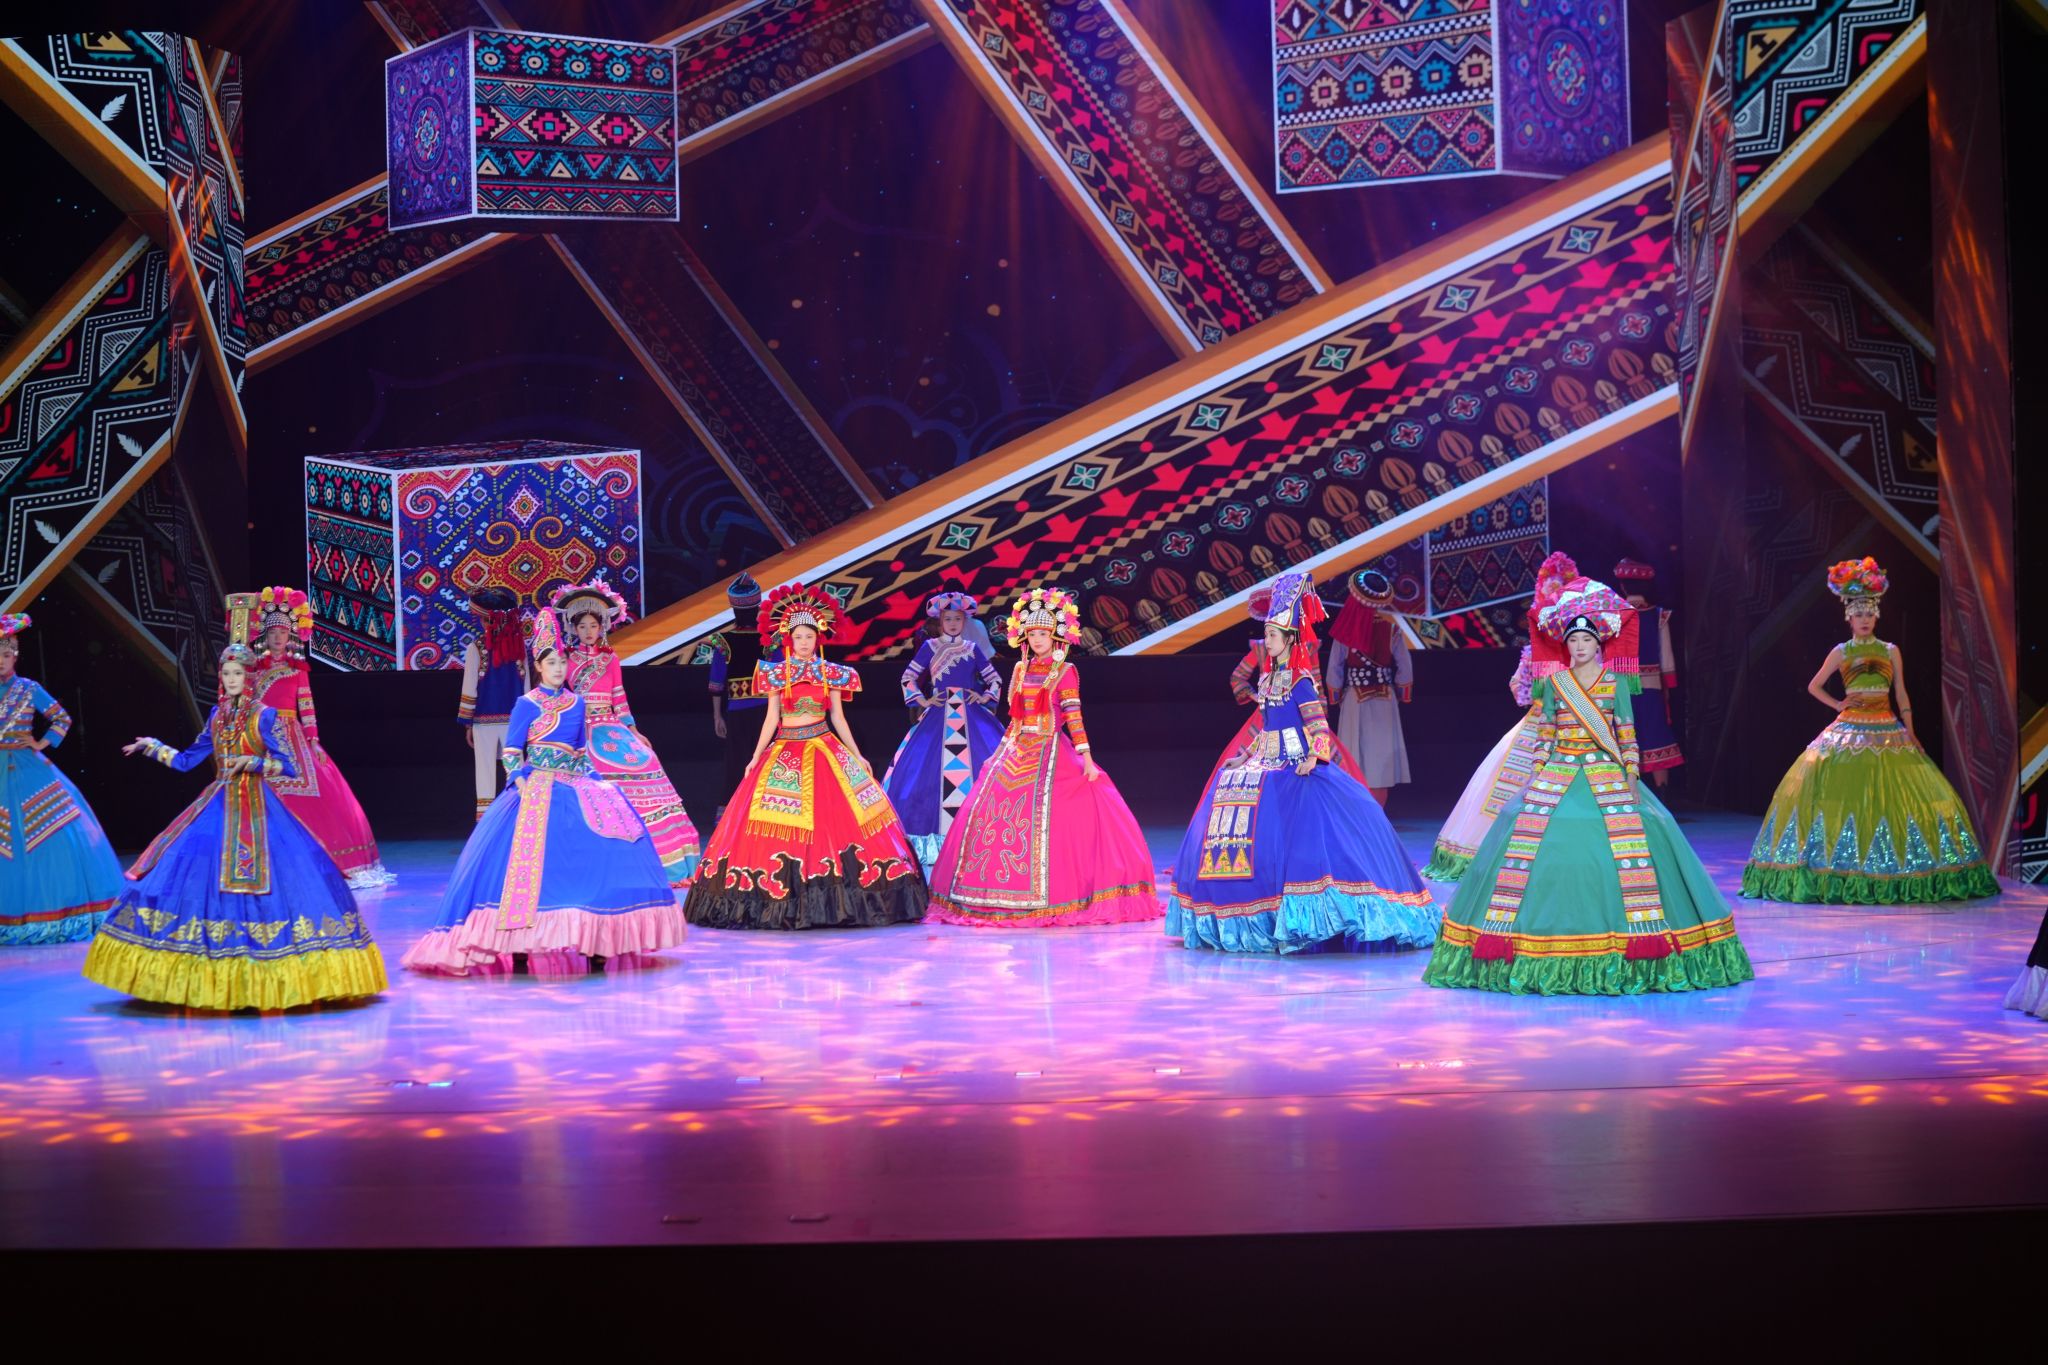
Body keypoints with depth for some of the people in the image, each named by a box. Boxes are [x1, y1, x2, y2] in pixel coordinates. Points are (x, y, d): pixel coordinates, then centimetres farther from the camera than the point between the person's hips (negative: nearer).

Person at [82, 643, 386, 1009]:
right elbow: (186, 760, 18)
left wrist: (252, 762, -19)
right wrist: (152, 747, 12)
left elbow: (288, 765, -7)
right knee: (199, 875, -2)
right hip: (217, 806, 5)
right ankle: (214, 976, 4)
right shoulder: (217, 715, 11)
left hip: (255, 809, -5)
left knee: (265, 878, -12)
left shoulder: (264, 715, -4)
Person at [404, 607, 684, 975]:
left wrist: (587, 781, 10)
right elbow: (511, 752, -4)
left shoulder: (576, 703, 14)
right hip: (536, 790, -5)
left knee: (596, 852, -6)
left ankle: (595, 944, -2)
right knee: (530, 857, -15)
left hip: (574, 789, 5)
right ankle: (518, 950, -13)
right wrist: (523, 786, -15)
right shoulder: (527, 704, -1)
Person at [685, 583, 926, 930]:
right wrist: (756, 757, 3)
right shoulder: (777, 674, 4)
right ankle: (782, 900, 1)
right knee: (781, 826, -5)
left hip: (825, 751, 0)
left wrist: (857, 756, 6)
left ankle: (833, 900, 2)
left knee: (835, 819, -5)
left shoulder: (831, 674, 5)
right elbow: (771, 718, 6)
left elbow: (838, 717, 8)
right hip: (785, 754, 0)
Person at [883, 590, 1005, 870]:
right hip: (939, 716, -2)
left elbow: (995, 679, 17)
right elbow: (908, 678, 9)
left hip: (971, 716, 2)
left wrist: (985, 697, 2)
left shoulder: (972, 648, 10)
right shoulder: (930, 646, 5)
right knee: (930, 770, -7)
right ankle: (938, 838, -1)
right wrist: (922, 701, -1)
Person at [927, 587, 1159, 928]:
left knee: (1038, 817, -14)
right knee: (989, 814, 0)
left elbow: (1073, 717, -8)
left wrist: (1086, 756, -14)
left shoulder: (1065, 672, -3)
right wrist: (1001, 753, 17)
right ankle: (999, 898, 8)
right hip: (1015, 752, 6)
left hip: (1050, 753, -6)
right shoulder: (1020, 669, 13)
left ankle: (1042, 898, -7)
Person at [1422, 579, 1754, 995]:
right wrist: (1535, 777, 4)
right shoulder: (1553, 683, 9)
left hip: (1606, 774, -1)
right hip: (1558, 774, 1)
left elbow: (1627, 735, 4)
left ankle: (1644, 939, -8)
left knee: (1629, 841, -15)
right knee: (1528, 840, -10)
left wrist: (1631, 777, -5)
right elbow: (1544, 735, 11)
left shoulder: (1615, 683, 6)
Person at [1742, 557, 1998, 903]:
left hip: (1888, 731, 2)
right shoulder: (1840, 652, 5)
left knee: (1895, 794, -4)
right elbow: (1813, 686, 14)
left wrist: (1910, 731, 2)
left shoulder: (1891, 651, 9)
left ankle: (1895, 874, 3)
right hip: (1850, 730, -1)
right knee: (1845, 794, -8)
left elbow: (1902, 694, 9)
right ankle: (1843, 873, -1)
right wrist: (1837, 704, 1)